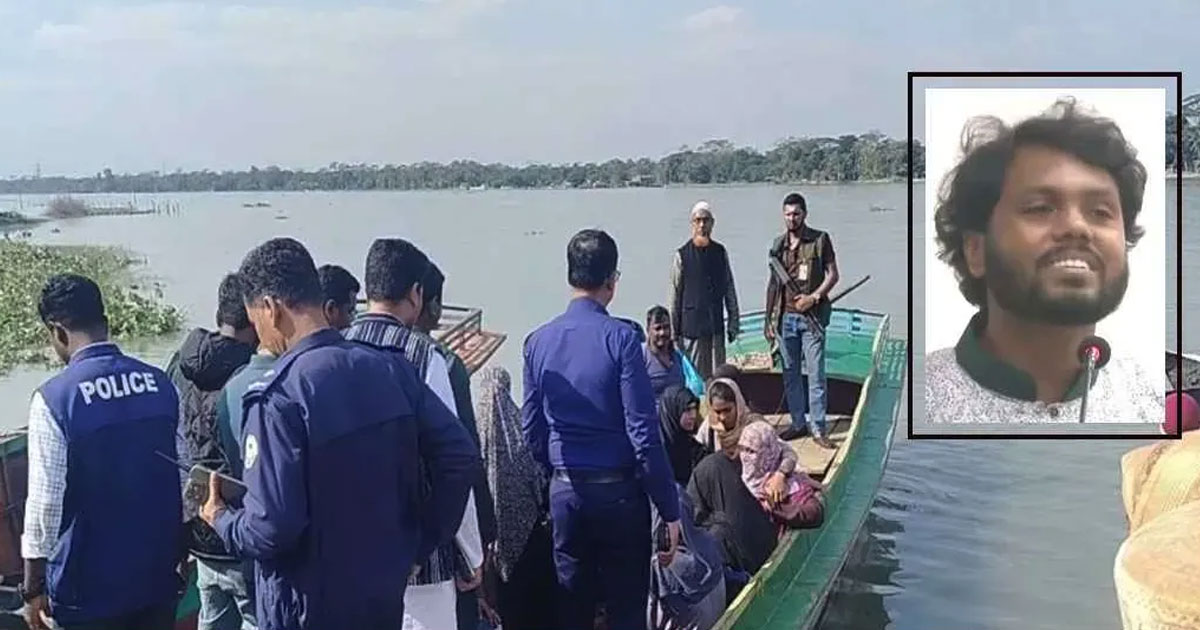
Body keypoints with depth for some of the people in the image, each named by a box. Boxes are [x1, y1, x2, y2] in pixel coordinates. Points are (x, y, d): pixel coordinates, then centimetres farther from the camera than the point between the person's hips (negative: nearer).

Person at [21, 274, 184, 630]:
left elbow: (45, 503, -14)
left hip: (89, 584, -4)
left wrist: (33, 589, -2)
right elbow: (186, 479, 5)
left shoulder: (54, 398, -16)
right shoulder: (161, 385, -1)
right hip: (157, 574, 4)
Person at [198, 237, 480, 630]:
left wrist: (221, 520, -2)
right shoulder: (391, 369, -3)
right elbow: (460, 457, -4)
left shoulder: (279, 396, -21)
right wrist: (420, 543, 5)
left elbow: (271, 529, -24)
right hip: (385, 593, 6)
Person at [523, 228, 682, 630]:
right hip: (618, 491, -4)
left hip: (564, 491, 5)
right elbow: (643, 433, -15)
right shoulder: (619, 338, -14)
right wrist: (669, 509, -8)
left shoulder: (538, 341, 1)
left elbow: (531, 428, 6)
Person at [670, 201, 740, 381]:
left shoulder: (720, 252, 8)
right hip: (691, 327, -3)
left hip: (716, 327, 3)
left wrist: (733, 321, 9)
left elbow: (729, 290, 13)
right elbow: (675, 295, 0)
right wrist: (674, 331, -2)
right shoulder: (682, 255, -2)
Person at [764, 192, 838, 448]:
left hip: (811, 317, -4)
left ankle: (818, 428, 0)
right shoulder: (778, 244, 10)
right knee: (790, 373, 8)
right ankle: (798, 423, 18)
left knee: (815, 374, -4)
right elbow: (772, 283, 14)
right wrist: (768, 319, 11)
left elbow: (832, 274, -1)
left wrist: (814, 297, -15)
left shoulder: (820, 240, -1)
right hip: (785, 318, 4)